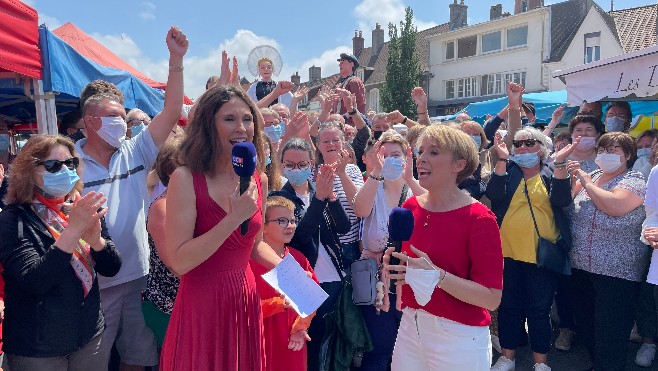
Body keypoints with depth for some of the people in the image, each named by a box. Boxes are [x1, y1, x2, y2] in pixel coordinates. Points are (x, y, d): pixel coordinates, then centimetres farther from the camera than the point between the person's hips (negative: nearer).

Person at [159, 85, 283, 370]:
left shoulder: (258, 180, 4)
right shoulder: (187, 178, -14)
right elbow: (178, 262, -20)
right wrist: (234, 218, -24)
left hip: (246, 302, 6)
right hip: (201, 306, -5)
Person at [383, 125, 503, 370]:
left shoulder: (479, 219, -16)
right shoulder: (410, 207, 1)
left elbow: (492, 299, -18)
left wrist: (436, 275, -28)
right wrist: (393, 263, -6)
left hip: (459, 338, -5)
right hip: (410, 327, 5)